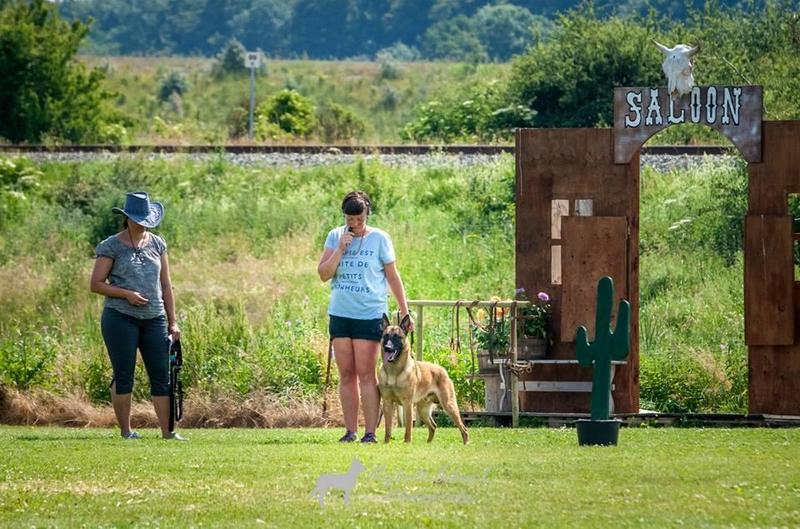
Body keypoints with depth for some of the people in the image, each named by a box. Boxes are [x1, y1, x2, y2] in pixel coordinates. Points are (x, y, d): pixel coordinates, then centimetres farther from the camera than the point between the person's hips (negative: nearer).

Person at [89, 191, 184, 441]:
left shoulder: (157, 244, 13)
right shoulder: (111, 247, -2)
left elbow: (166, 284, 15)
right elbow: (96, 284, -3)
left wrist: (172, 321, 12)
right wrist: (126, 294, -15)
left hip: (154, 318, 4)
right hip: (121, 317, -4)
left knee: (161, 375, 0)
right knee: (123, 375, -1)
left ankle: (168, 431, 1)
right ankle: (126, 431, 5)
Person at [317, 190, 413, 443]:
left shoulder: (379, 239, 0)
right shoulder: (335, 236, 6)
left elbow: (393, 277, 5)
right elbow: (323, 274, 1)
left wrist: (405, 312, 5)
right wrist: (340, 249, -11)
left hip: (370, 315, -3)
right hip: (340, 314, 3)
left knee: (366, 374, -7)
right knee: (346, 375, 4)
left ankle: (370, 432, -6)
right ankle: (350, 431, 8)